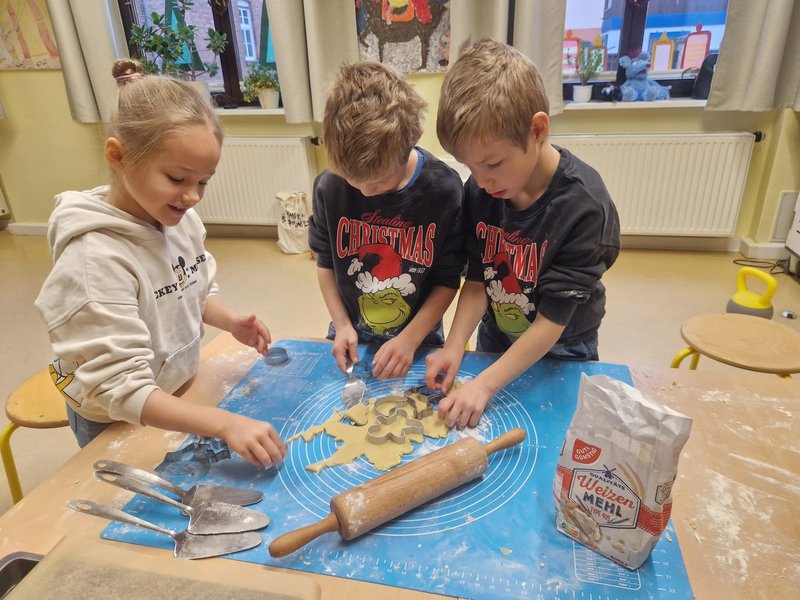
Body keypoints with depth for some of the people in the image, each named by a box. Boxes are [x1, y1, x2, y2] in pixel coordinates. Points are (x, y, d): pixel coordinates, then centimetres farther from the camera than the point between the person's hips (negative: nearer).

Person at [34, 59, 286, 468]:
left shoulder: (179, 218, -13)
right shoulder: (96, 259, -33)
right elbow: (120, 390, -33)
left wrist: (231, 322, -15)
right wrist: (226, 424, -43)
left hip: (180, 398, 6)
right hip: (118, 426, -6)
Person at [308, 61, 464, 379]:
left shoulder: (443, 190, -19)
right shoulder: (329, 187, -13)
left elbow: (448, 279, -10)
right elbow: (325, 261, 2)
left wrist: (410, 338, -17)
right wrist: (342, 325, -6)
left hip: (420, 338, -1)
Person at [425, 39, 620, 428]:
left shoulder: (584, 206, -31)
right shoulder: (478, 190, -16)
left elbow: (551, 321, -28)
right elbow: (476, 281, -10)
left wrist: (484, 385, -30)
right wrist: (455, 346, -23)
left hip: (561, 352, -4)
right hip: (494, 338, 4)